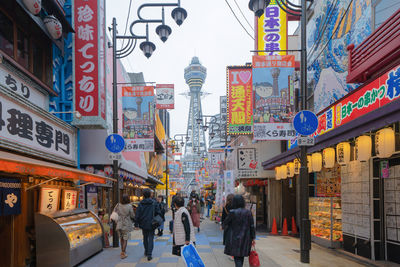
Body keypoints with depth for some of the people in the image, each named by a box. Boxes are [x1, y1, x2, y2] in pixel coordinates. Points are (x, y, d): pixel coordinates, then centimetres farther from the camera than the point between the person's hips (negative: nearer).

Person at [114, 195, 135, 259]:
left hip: (119, 224, 4)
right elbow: (132, 216, -9)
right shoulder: (129, 206, -14)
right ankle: (123, 254, 2)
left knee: (121, 238, 21)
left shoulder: (118, 205, -5)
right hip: (126, 225, -4)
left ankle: (123, 251, 34)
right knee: (125, 239, 4)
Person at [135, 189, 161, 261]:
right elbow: (158, 213, -5)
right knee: (151, 238, 2)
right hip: (151, 224, -2)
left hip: (143, 224, 2)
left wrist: (136, 224, 1)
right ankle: (149, 254, -8)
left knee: (145, 238, 20)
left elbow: (137, 215, -5)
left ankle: (146, 251, 34)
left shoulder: (141, 204, -5)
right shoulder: (154, 203, -7)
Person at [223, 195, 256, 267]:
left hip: (235, 238, -4)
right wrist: (253, 238, 7)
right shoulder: (248, 212, -4)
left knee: (237, 257, -1)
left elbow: (225, 223, -1)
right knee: (241, 255, 19)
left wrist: (223, 227, 22)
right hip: (245, 238, 4)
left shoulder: (232, 212, -14)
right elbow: (252, 226, -2)